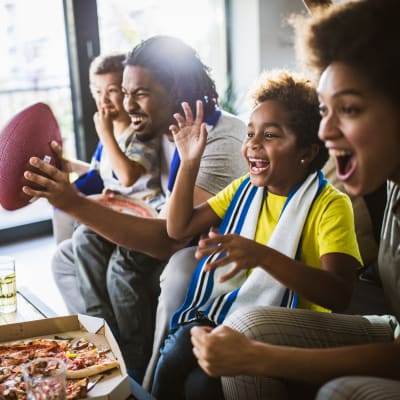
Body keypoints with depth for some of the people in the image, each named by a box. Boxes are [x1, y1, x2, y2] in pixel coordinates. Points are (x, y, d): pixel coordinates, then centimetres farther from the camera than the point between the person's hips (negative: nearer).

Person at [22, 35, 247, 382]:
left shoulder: (223, 141, -27)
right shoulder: (164, 130, 1)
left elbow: (169, 240, -37)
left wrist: (75, 203, -45)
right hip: (179, 239, 9)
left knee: (127, 267, -30)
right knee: (69, 256, 5)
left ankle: (136, 375, -7)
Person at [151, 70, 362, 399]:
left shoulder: (330, 205, -10)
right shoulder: (243, 189, 11)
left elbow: (339, 294, -23)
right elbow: (179, 229, 10)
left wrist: (263, 256, -38)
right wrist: (189, 164, -1)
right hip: (221, 310, 5)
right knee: (174, 359, -23)